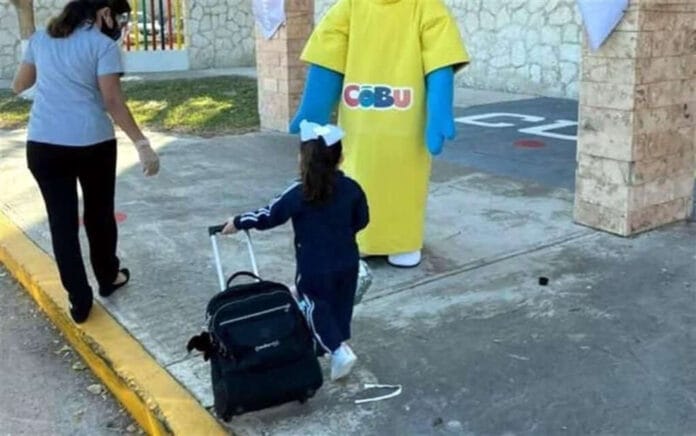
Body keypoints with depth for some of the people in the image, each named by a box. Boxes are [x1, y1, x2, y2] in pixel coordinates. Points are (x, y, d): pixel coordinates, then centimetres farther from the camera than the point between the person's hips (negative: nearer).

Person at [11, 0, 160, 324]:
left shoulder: (40, 38, 11)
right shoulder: (103, 45, -5)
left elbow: (18, 86, 20)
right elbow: (113, 101, -14)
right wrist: (142, 143, -15)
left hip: (43, 145, 4)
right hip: (92, 143, -3)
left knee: (62, 221, 8)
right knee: (99, 214, 17)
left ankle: (79, 301, 12)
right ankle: (108, 278, 36)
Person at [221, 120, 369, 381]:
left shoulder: (299, 193, -17)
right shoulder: (352, 188, -6)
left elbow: (269, 216, -10)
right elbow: (362, 221, 7)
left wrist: (238, 222, 5)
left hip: (314, 269, -4)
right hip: (347, 263, 4)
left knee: (316, 310, 11)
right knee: (341, 306, 20)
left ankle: (338, 351, -1)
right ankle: (341, 345, 30)